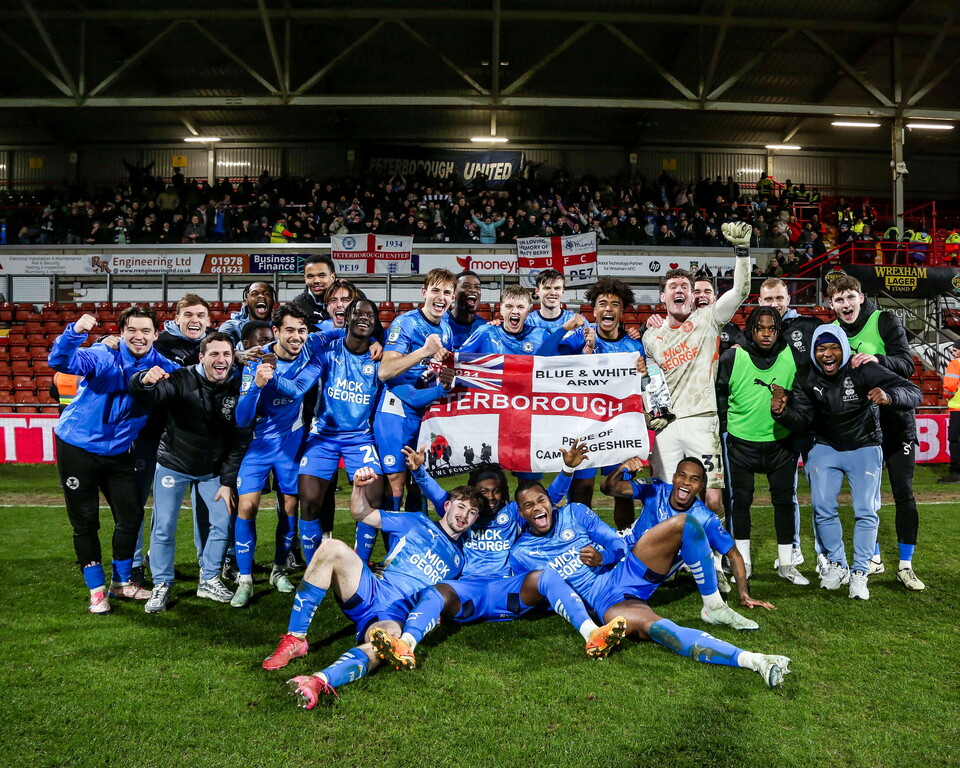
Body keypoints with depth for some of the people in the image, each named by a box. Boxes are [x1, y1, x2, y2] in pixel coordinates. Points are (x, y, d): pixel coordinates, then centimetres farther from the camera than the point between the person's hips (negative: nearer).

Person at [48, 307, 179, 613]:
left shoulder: (160, 366, -5)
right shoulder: (103, 356, -19)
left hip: (117, 452, 4)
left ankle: (121, 582, 29)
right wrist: (75, 332, -53)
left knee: (131, 515, 8)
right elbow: (59, 361, -34)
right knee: (85, 521, 5)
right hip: (78, 447, -4)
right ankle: (96, 590, 21)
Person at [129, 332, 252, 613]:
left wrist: (227, 481, -7)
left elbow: (240, 440, -6)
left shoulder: (238, 388, -12)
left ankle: (209, 580, 22)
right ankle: (162, 586, 18)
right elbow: (145, 395, -33)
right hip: (174, 464, -2)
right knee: (163, 527, -1)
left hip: (214, 470, 3)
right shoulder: (182, 379, -19)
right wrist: (145, 380, -58)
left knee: (223, 522, 3)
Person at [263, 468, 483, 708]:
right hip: (368, 592, 1)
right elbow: (361, 513, 12)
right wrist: (359, 487, -9)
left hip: (395, 617, -1)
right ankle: (295, 639, -23)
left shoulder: (459, 557, 26)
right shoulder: (417, 522, 19)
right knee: (332, 547, -27)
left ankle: (320, 681, -63)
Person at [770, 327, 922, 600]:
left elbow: (914, 393, -26)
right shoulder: (807, 380, -9)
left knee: (865, 512, -5)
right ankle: (837, 565, 16)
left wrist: (889, 396, -49)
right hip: (825, 448, 2)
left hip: (864, 449, -2)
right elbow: (802, 421, -14)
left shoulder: (864, 371, -21)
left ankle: (860, 573, 6)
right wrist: (781, 413, -36)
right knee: (823, 509, -2)